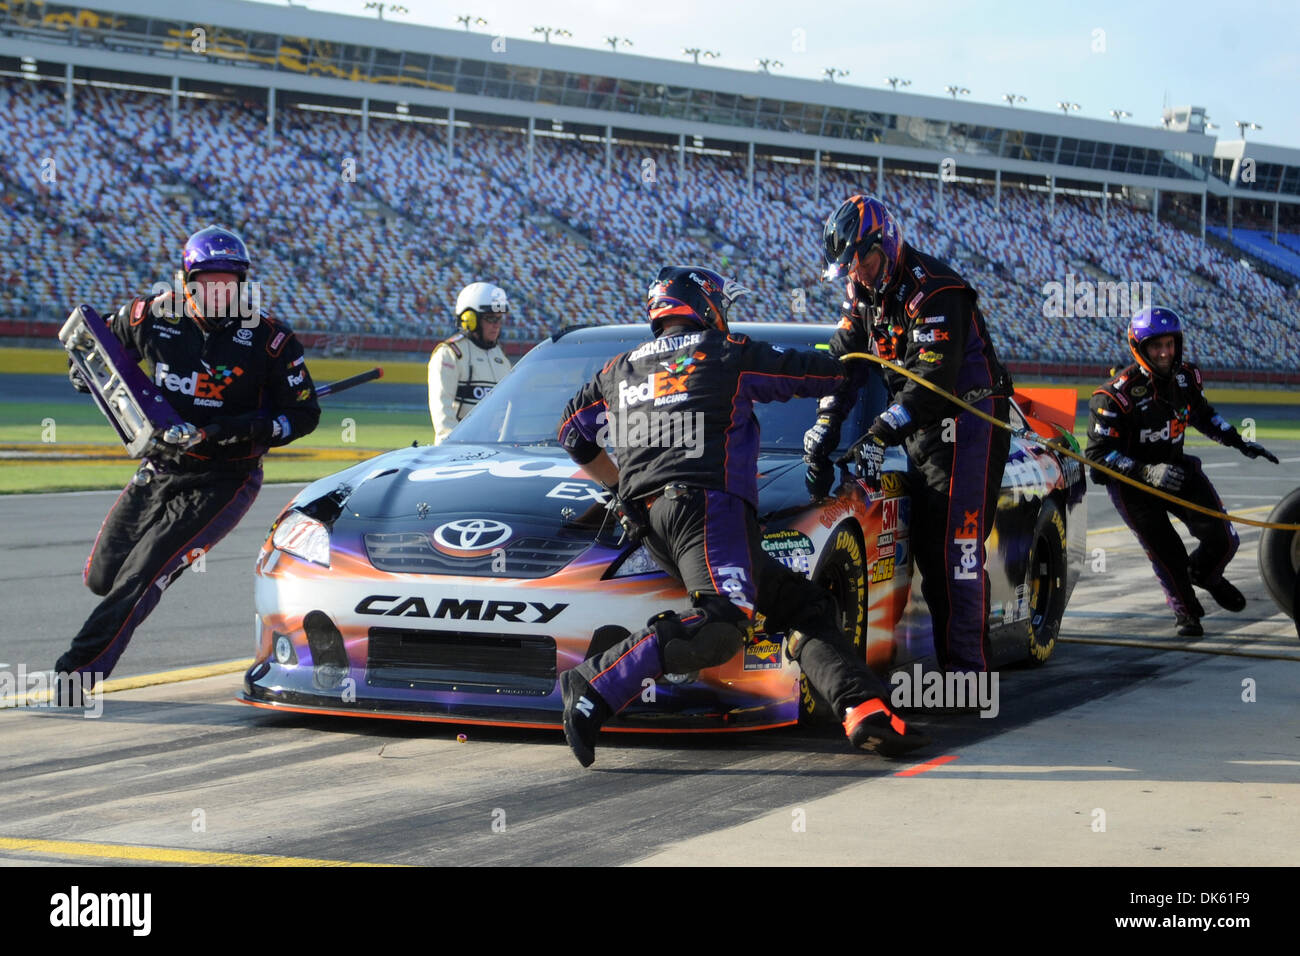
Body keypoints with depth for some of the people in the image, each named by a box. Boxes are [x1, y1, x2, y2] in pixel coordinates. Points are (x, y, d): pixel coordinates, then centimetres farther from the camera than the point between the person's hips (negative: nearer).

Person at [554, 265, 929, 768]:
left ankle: (864, 711, -9)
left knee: (805, 604, 9)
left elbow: (572, 430, 37)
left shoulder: (621, 369, 26)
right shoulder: (729, 355, 9)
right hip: (706, 505, -8)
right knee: (724, 622, -29)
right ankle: (595, 685, -34)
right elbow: (821, 373, 16)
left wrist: (622, 484, 44)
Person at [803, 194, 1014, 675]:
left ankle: (969, 664, -17)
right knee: (925, 546, 7)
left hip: (969, 417, -9)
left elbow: (933, 378, -27)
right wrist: (825, 426, -7)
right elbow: (844, 359, 7)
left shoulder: (933, 289, -20)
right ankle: (949, 658, 12)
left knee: (957, 546, -16)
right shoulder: (864, 293, 7)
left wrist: (880, 435, -30)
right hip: (923, 428, 9)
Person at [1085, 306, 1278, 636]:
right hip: (1131, 482, -5)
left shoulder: (1186, 377, -4)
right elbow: (1098, 454, -24)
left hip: (1176, 469, 5)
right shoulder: (1117, 395, -24)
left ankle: (1205, 575, 35)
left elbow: (1203, 414, 18)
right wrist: (1146, 472, -35)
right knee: (1166, 553, -7)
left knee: (1222, 540, 0)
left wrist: (1241, 442, 10)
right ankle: (1185, 611, 21)